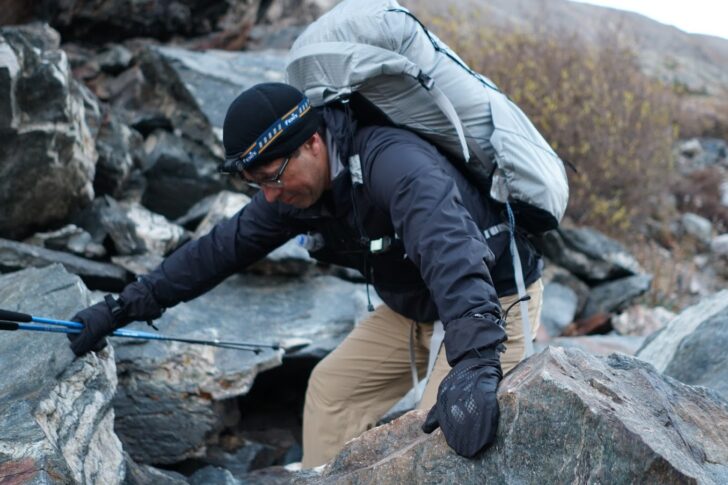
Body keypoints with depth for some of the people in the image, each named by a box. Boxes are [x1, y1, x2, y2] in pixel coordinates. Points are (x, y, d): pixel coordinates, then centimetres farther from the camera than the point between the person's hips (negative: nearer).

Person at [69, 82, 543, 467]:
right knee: (332, 386, 7)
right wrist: (121, 308, -1)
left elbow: (453, 253, -51)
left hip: (493, 300, -8)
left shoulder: (394, 163, -36)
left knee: (447, 430, -23)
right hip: (412, 308, 8)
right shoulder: (297, 189, -8)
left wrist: (475, 367, -65)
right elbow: (221, 248, -1)